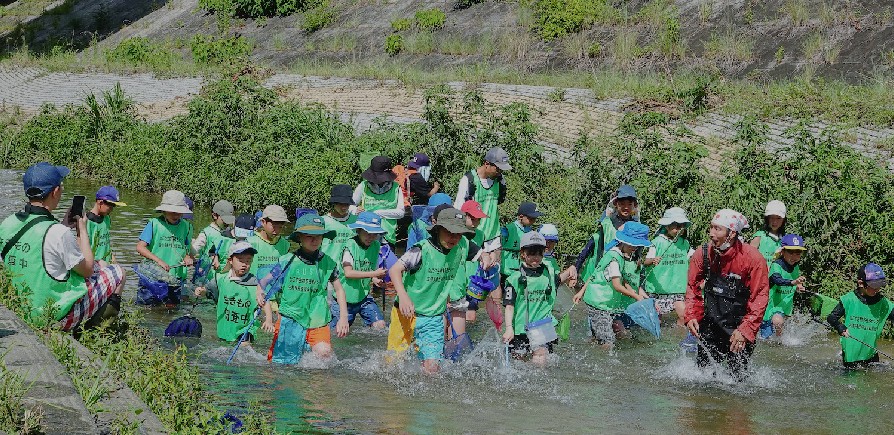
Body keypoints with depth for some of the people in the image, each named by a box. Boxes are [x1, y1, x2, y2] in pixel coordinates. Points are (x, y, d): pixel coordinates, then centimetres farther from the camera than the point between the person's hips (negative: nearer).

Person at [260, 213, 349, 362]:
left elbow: (339, 289, 15)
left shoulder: (328, 263, 4)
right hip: (290, 318, 0)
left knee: (324, 353, -24)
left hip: (318, 320, 1)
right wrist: (268, 317, -8)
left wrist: (343, 317, 6)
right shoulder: (286, 261, -2)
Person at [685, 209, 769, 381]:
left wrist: (745, 330, -20)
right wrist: (692, 316, -7)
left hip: (740, 326, -3)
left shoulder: (753, 258, -18)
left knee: (738, 377, 0)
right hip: (710, 326, 3)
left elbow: (759, 298, -15)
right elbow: (692, 287, 6)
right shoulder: (703, 254, -8)